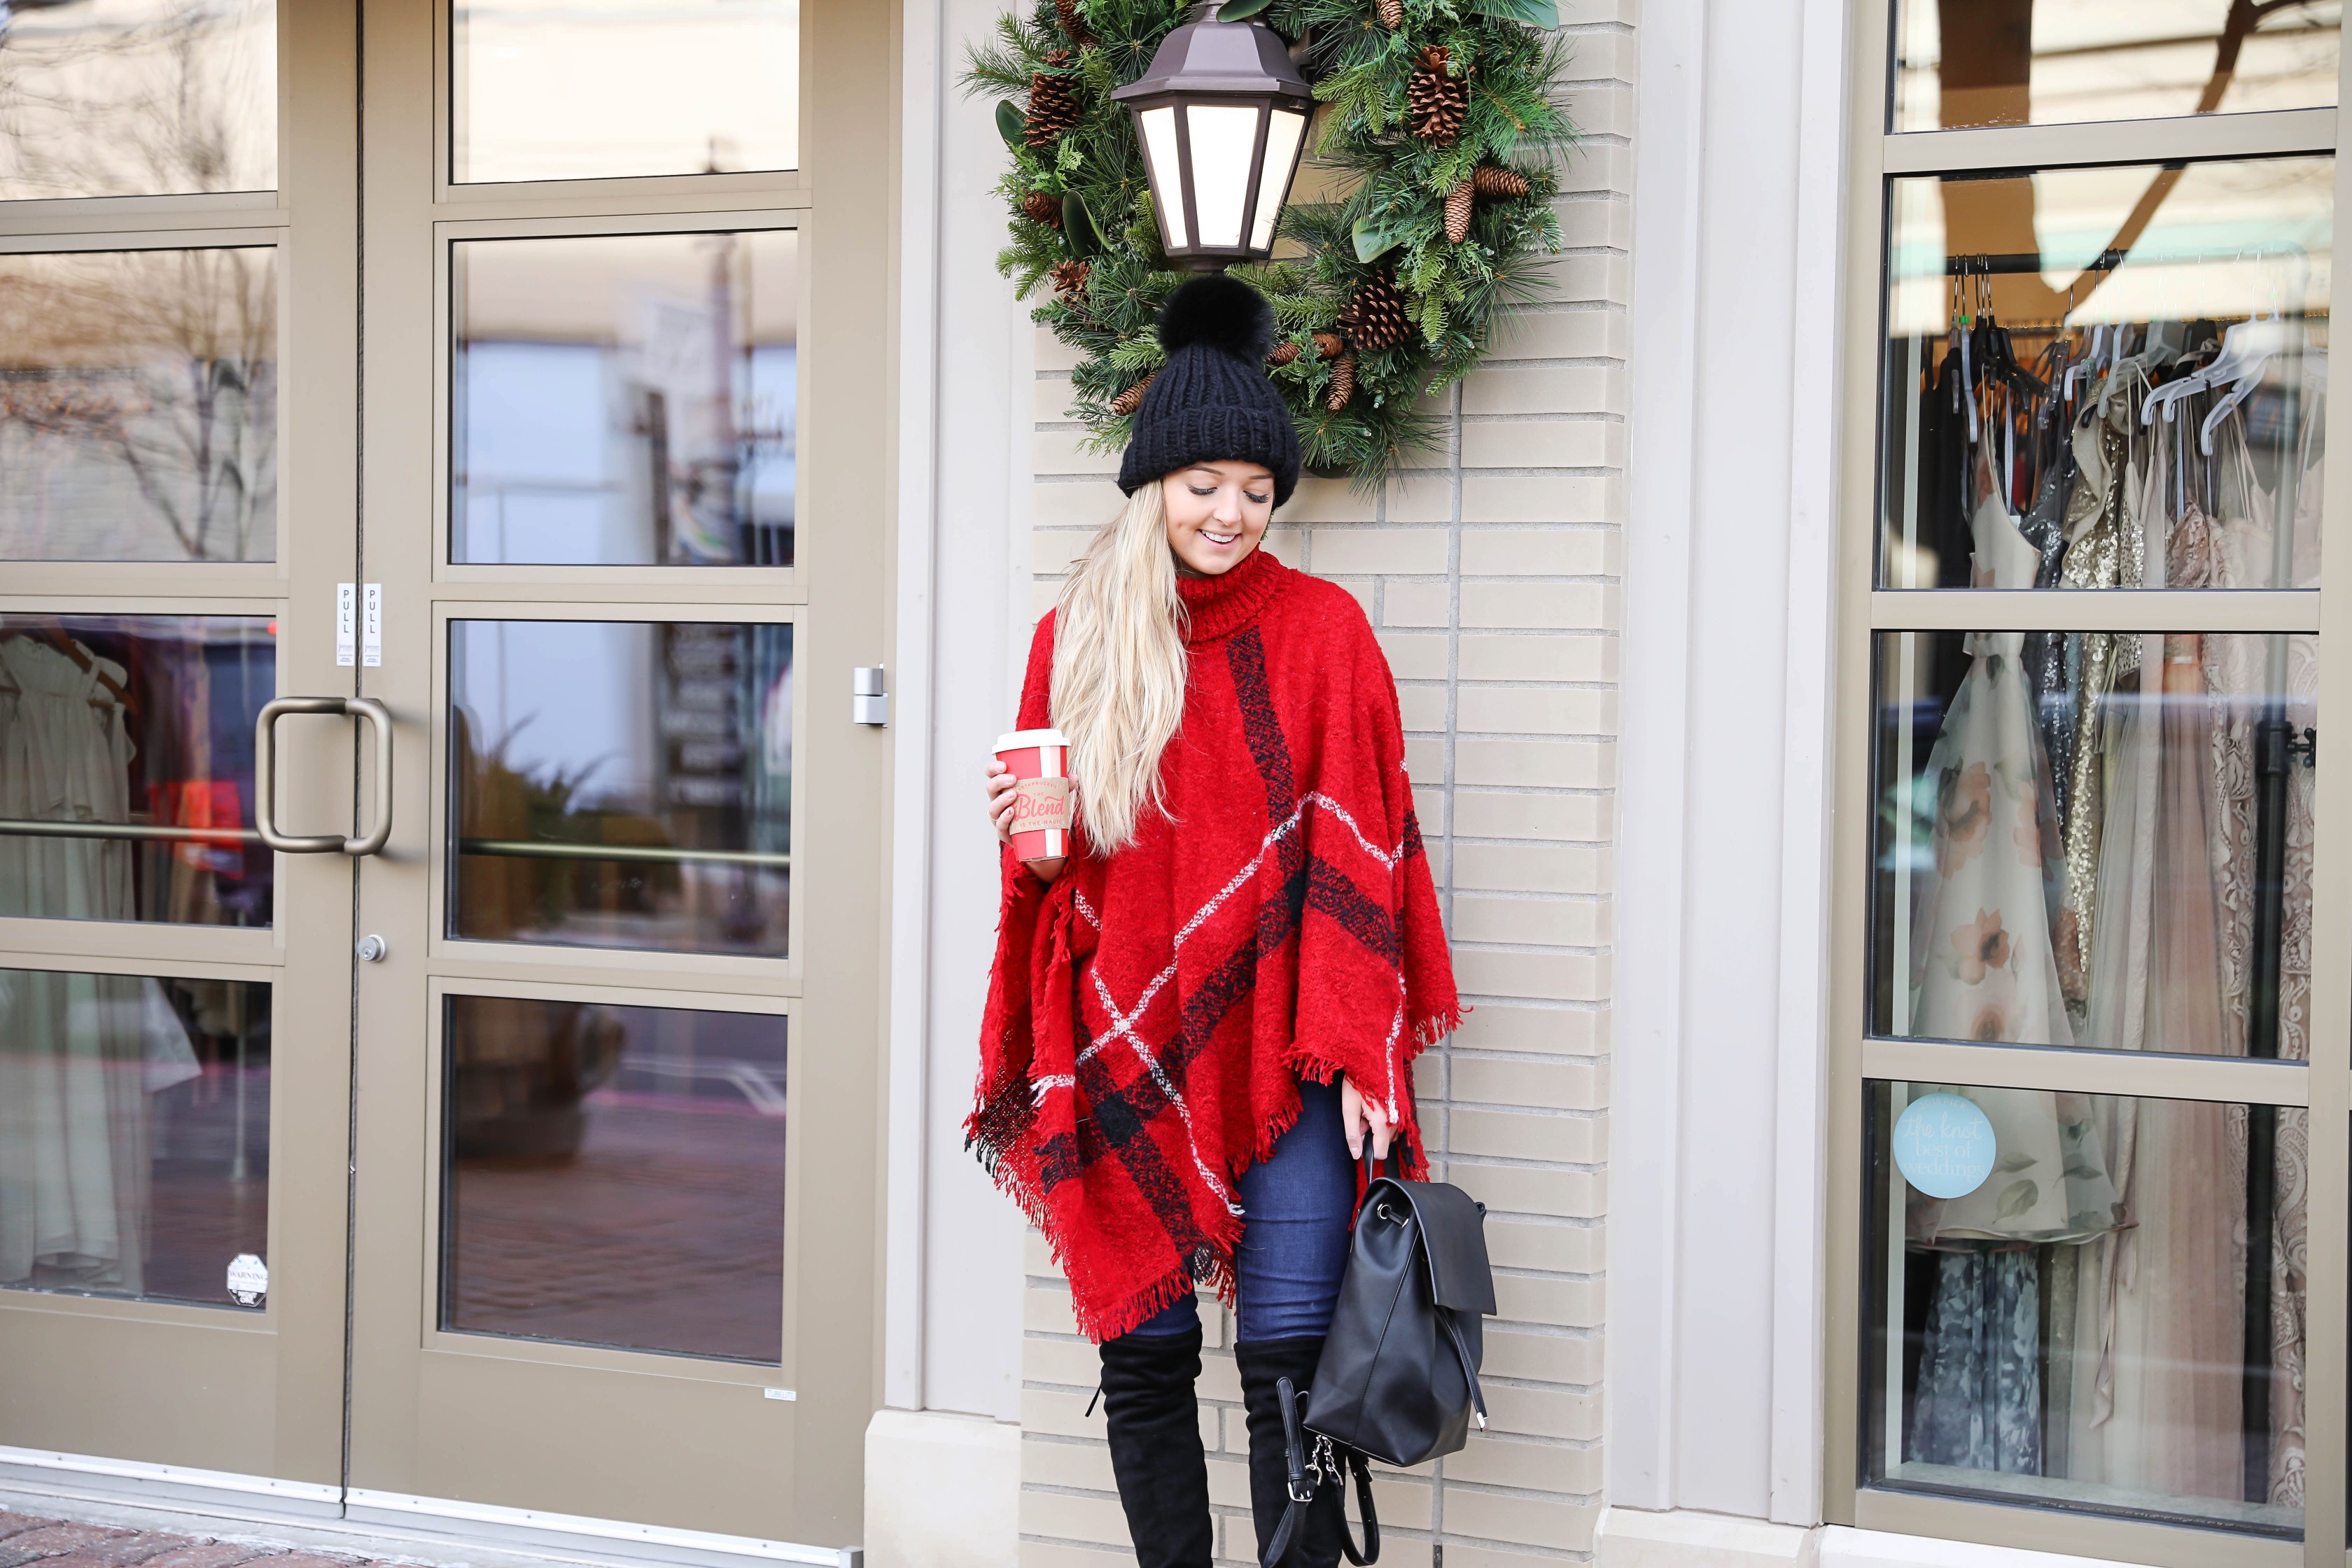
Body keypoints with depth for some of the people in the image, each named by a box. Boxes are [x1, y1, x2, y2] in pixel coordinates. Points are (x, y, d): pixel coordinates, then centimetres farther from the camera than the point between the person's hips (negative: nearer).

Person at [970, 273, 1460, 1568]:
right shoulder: (1076, 634, 7)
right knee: (1143, 1357, 7)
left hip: (1278, 1048, -2)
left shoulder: (1320, 628, 0)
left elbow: (1356, 852, -2)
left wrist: (1357, 1050, -9)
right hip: (1125, 1051, 2)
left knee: (1287, 1363, -5)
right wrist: (1030, 838, -9)